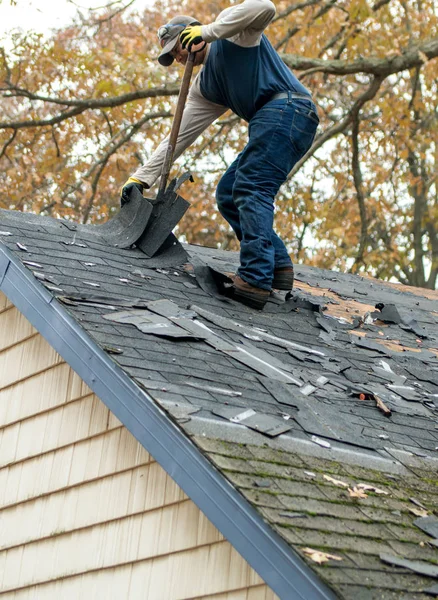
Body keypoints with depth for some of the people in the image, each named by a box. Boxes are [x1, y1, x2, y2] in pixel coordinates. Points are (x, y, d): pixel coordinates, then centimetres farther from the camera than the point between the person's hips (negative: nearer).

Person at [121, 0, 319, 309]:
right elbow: (179, 135, 23)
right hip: (270, 122, 9)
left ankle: (255, 280, -28)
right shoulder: (203, 89, 25)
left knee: (251, 189, -19)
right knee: (228, 195, 6)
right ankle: (278, 265, 1)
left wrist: (208, 30, -14)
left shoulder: (230, 26, 6)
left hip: (288, 108, -9)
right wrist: (142, 177, 17)